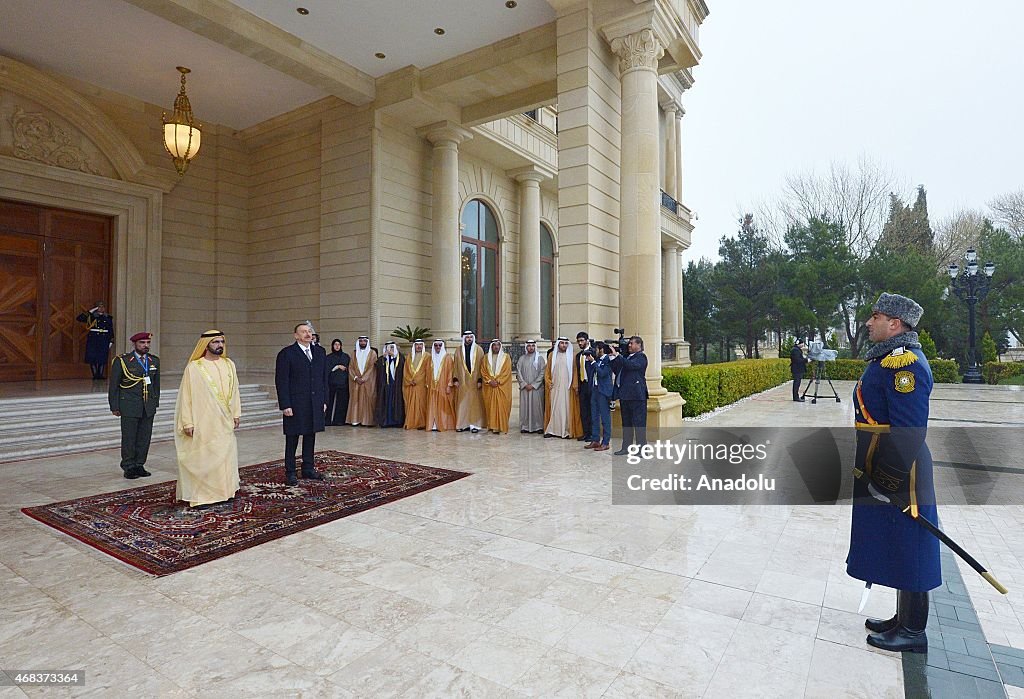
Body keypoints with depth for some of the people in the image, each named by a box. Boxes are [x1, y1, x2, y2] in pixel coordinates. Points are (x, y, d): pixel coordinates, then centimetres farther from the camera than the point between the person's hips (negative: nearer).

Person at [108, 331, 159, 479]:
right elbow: (113, 386, -1)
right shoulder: (122, 361, -4)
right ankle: (129, 468, 13)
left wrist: (155, 402, 12)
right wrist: (115, 407, -3)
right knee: (129, 438, 2)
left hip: (148, 407, 4)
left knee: (145, 437, 7)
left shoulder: (154, 361, 9)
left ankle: (139, 465, 18)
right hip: (129, 407, -4)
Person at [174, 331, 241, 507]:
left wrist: (236, 414, 6)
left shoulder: (229, 365, 6)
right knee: (202, 458, 2)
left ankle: (223, 490, 22)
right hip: (203, 423, -4)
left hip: (224, 422, 4)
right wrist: (188, 423, -10)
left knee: (225, 455, 9)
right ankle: (200, 495, 12)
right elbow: (186, 396, -6)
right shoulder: (193, 367, -6)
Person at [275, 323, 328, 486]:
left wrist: (324, 400, 8)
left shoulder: (320, 352, 9)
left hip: (315, 404, 5)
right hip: (295, 405, -5)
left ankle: (308, 469, 24)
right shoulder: (287, 354, -6)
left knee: (310, 437, 12)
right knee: (292, 439, 5)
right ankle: (290, 472, 16)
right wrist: (285, 405, -13)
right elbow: (281, 381, -8)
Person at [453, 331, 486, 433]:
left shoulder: (478, 349, 2)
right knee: (463, 402, 2)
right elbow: (456, 365, 8)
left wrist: (480, 380, -8)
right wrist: (456, 379, -1)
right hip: (463, 381, 2)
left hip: (474, 381, -2)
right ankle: (463, 424, 8)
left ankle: (475, 424, 1)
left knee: (475, 402, -2)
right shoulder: (459, 350, 8)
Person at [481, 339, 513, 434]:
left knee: (501, 406, -5)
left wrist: (498, 381, -12)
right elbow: (483, 371, 6)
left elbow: (507, 372, -4)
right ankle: (492, 426, 7)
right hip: (489, 387, 2)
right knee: (490, 406, 1)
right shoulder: (486, 357, 11)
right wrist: (489, 381, -9)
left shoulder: (506, 357, 3)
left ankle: (502, 427, -2)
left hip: (502, 387, -2)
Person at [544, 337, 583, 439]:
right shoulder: (552, 355, 8)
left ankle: (567, 431, 3)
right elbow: (547, 370, 11)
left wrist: (575, 386, -6)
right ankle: (552, 430, 7)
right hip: (554, 387, 1)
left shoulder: (571, 356, 3)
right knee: (553, 407, 3)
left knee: (566, 408, -1)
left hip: (567, 387, -1)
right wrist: (548, 382, -1)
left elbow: (574, 372, 2)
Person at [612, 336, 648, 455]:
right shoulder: (627, 357, 19)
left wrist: (617, 355, -20)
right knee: (626, 422, 12)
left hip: (636, 395, -9)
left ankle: (641, 448, -1)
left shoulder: (641, 357, -5)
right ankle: (626, 447, 19)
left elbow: (630, 365, -22)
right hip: (625, 394, 9)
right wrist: (613, 357, 5)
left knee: (639, 422, -5)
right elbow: (616, 370, 17)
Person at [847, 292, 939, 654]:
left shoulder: (904, 362, -19)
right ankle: (903, 619, 33)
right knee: (895, 551, 19)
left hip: (898, 477, -10)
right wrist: (873, 471, 24)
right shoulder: (888, 358, 13)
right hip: (882, 471, 10)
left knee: (907, 553, 4)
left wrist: (886, 478, -22)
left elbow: (909, 430, -24)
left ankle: (912, 632, 19)